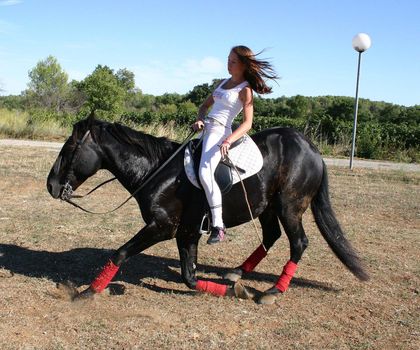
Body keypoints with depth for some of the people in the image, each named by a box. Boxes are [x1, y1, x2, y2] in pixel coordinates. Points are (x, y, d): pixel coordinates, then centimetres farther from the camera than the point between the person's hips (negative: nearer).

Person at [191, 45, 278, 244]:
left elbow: (247, 123, -13)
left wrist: (228, 140, -27)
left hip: (219, 132, -10)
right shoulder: (224, 82, 18)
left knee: (205, 173, -31)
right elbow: (205, 106, 23)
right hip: (205, 129, 10)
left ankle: (218, 225, -27)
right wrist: (199, 119, 1)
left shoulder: (245, 90, -4)